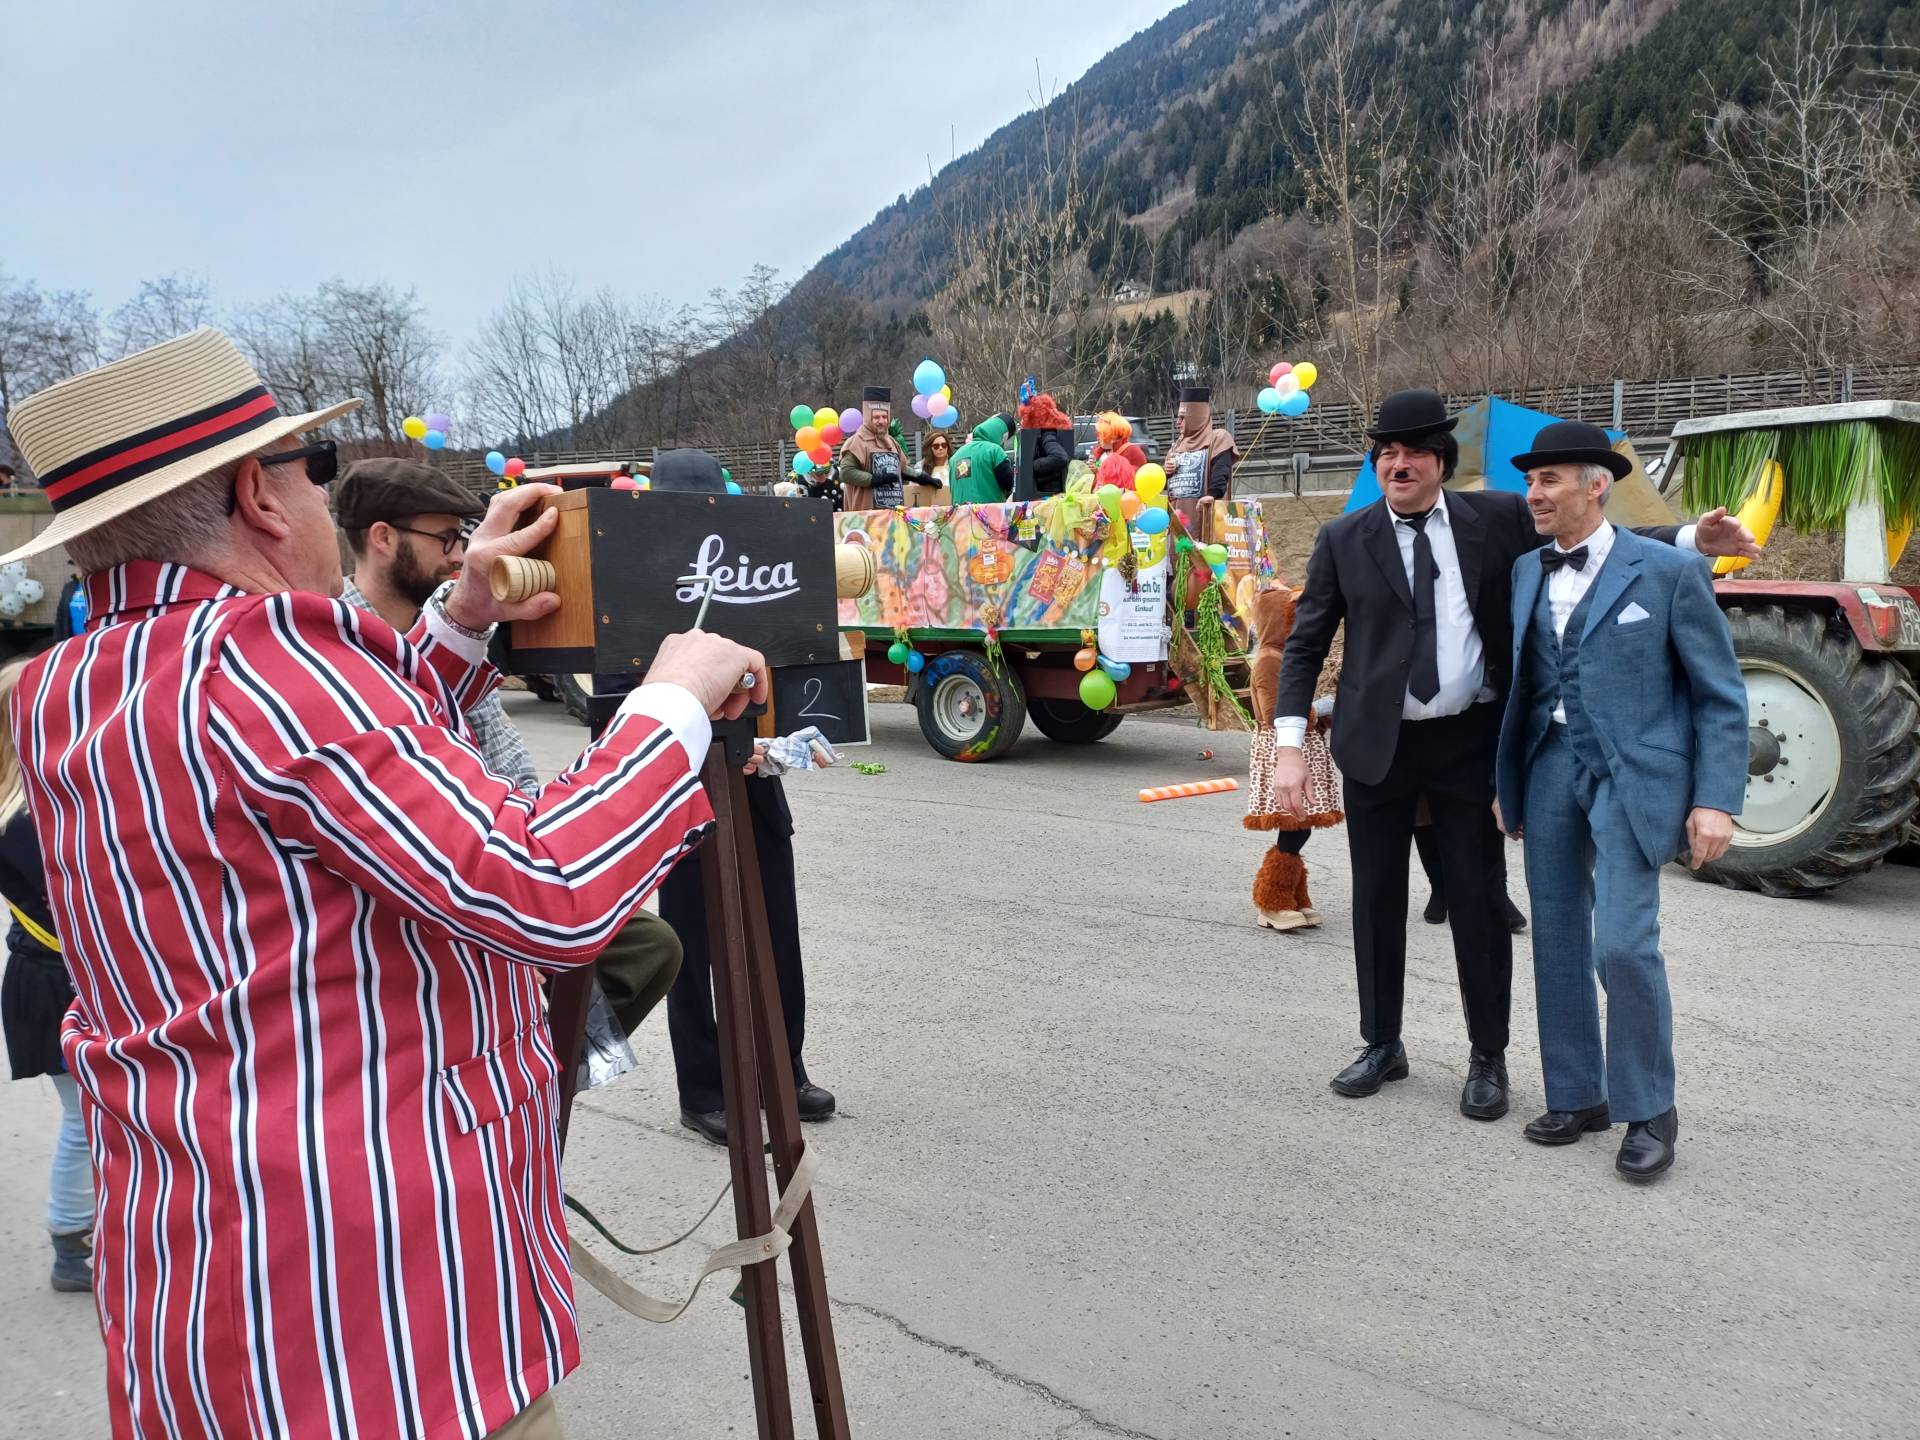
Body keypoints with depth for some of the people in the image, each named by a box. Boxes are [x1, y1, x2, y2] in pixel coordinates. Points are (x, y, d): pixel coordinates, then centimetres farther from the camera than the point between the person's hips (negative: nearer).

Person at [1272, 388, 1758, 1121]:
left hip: (1469, 741, -1)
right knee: (1377, 898, 10)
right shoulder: (1344, 539, 0)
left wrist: (1693, 539, -8)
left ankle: (1488, 1059, 22)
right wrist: (1289, 745, -8)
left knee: (1478, 900, 5)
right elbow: (1305, 644, 0)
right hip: (1376, 744, 1)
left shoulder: (1497, 518, 0)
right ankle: (1381, 1044, 28)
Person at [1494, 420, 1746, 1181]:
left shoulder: (1669, 571, -4)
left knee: (1624, 944, -12)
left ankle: (1649, 1109, 8)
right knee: (1559, 940, 9)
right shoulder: (1525, 572, 10)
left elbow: (1721, 696, -3)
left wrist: (1715, 799, -10)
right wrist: (1507, 782, 10)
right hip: (1550, 773, 5)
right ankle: (1577, 1096, 24)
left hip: (1633, 777, -5)